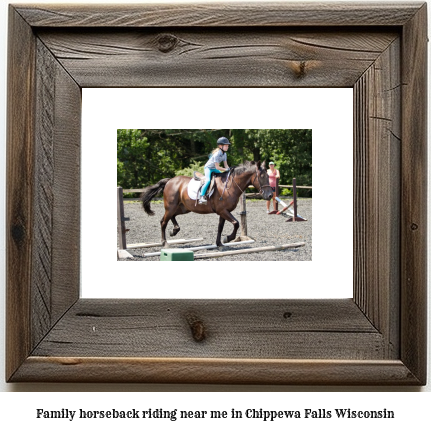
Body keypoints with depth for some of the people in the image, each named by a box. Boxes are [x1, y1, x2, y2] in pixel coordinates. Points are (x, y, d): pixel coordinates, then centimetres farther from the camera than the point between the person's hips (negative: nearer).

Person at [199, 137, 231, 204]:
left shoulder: (224, 154, -1)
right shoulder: (217, 154, -28)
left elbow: (225, 165, 3)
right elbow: (217, 167, -28)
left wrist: (229, 169, -15)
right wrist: (226, 169, -27)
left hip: (215, 169, 9)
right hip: (208, 168, -9)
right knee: (208, 181, -28)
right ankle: (202, 197, -33)